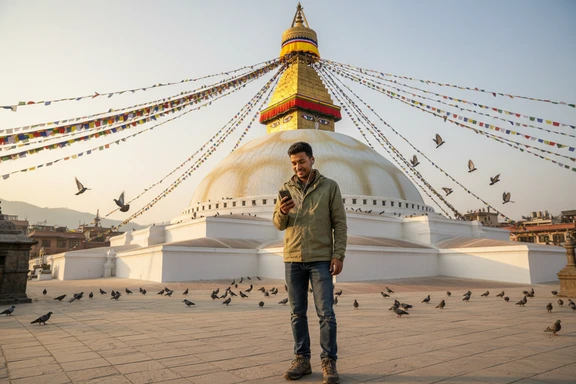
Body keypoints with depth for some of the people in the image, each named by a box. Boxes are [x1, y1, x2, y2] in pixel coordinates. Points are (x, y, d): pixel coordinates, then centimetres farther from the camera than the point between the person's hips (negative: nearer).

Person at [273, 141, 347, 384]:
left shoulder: (330, 186, 0)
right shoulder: (286, 188, 8)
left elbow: (339, 223, -2)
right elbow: (279, 225, 6)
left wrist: (338, 255, -11)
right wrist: (282, 212, -17)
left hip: (321, 259, -3)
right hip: (293, 259, 3)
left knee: (326, 313, -1)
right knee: (297, 313, 9)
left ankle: (329, 362, 11)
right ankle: (302, 360, 21)